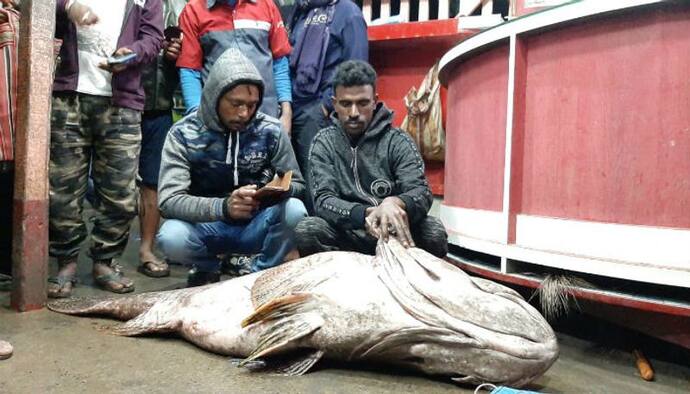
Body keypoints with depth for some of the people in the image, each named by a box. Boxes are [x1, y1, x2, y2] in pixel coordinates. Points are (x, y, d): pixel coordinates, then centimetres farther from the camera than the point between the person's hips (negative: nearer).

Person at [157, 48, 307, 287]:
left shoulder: (270, 130, -8)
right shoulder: (184, 134, -12)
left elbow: (296, 184, 0)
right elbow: (168, 200, -20)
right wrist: (223, 207, -39)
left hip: (257, 227, 1)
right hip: (206, 227, -1)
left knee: (294, 210, -28)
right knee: (171, 238, -31)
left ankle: (258, 271, -1)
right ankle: (207, 268, 4)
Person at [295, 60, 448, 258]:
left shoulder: (398, 141, -3)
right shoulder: (323, 143, 0)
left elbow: (421, 192, -14)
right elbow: (323, 199, -11)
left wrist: (396, 203, -40)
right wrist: (365, 214, -32)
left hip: (393, 233, 0)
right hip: (347, 235, 0)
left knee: (434, 232, -29)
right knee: (306, 231, -29)